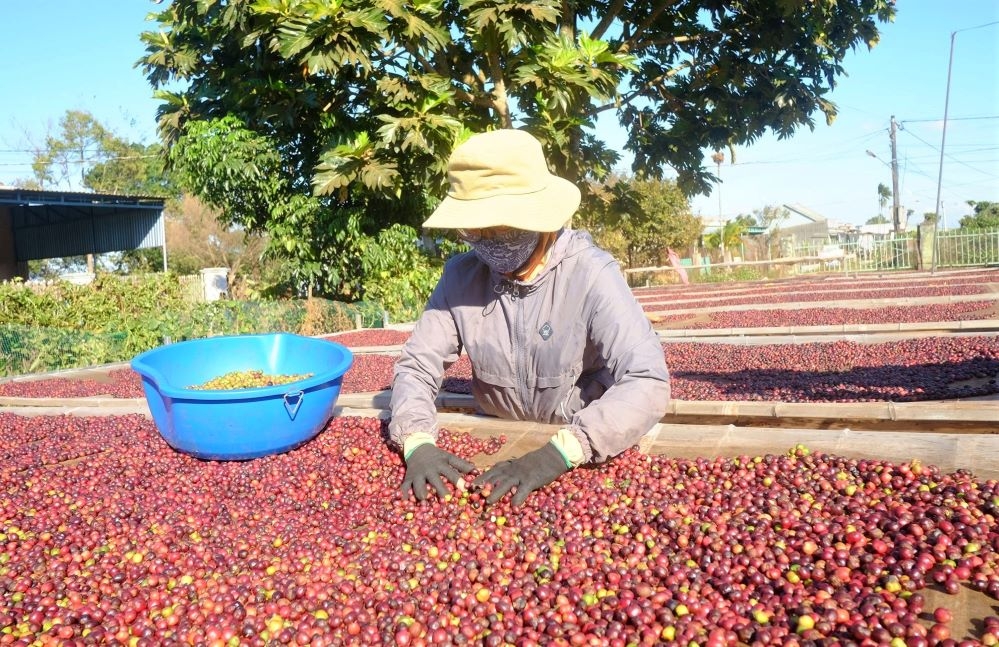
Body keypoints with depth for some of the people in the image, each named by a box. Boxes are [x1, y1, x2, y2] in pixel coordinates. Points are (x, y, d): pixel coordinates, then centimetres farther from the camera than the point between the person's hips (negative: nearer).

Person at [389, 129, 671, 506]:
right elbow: (416, 366, -4)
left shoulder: (591, 274, -19)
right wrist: (418, 444, -22)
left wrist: (559, 452, -38)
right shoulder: (461, 276, -8)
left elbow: (647, 383, -27)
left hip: (584, 455, -3)